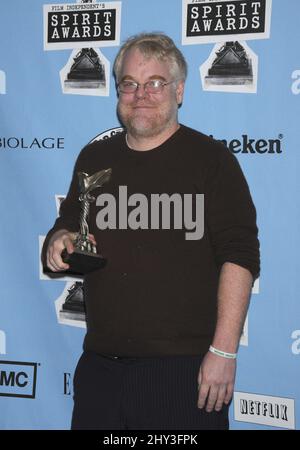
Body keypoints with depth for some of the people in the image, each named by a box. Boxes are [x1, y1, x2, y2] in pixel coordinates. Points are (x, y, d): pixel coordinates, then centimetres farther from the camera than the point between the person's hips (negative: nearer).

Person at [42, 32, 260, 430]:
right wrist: (60, 241, -2)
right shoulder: (94, 158, 12)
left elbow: (239, 257, -9)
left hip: (184, 368, -5)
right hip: (99, 365, 5)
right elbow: (68, 228, 23)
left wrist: (224, 352, -16)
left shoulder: (211, 159, -4)